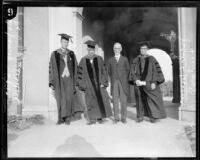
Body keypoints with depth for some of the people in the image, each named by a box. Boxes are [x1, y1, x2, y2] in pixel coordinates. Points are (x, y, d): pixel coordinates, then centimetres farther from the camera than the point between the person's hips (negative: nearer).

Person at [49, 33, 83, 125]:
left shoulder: (71, 54, 7)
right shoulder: (55, 54, 1)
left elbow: (75, 68, 9)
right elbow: (51, 68, 0)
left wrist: (75, 81, 3)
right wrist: (51, 83, -5)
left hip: (69, 79, 1)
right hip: (59, 80, -1)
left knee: (68, 98, -6)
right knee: (60, 99, 2)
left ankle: (68, 117, 4)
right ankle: (61, 118, 11)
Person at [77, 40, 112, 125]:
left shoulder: (99, 59, 0)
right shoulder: (83, 60, -2)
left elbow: (104, 71, 1)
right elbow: (80, 73, 1)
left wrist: (103, 83, -7)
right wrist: (82, 85, -5)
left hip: (98, 83, 1)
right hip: (89, 84, 0)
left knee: (101, 100, 0)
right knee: (90, 101, 2)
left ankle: (100, 117, 13)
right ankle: (93, 119, 11)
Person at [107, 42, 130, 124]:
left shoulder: (125, 59, 9)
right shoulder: (110, 60, 11)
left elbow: (128, 70, 11)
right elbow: (109, 71, 16)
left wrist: (125, 79, 6)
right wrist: (113, 79, 9)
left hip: (123, 82, -1)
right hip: (114, 82, 1)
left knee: (123, 100, -3)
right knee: (115, 100, -2)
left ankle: (123, 118, 5)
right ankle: (116, 118, 5)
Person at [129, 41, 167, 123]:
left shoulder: (152, 59, 1)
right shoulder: (136, 60, 7)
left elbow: (157, 70, -4)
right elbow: (132, 71, 2)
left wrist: (154, 82, -14)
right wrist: (136, 80, -15)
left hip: (149, 83, -2)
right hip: (139, 82, 2)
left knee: (152, 99, -3)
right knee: (140, 100, 5)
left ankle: (153, 116, 6)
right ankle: (140, 116, 12)